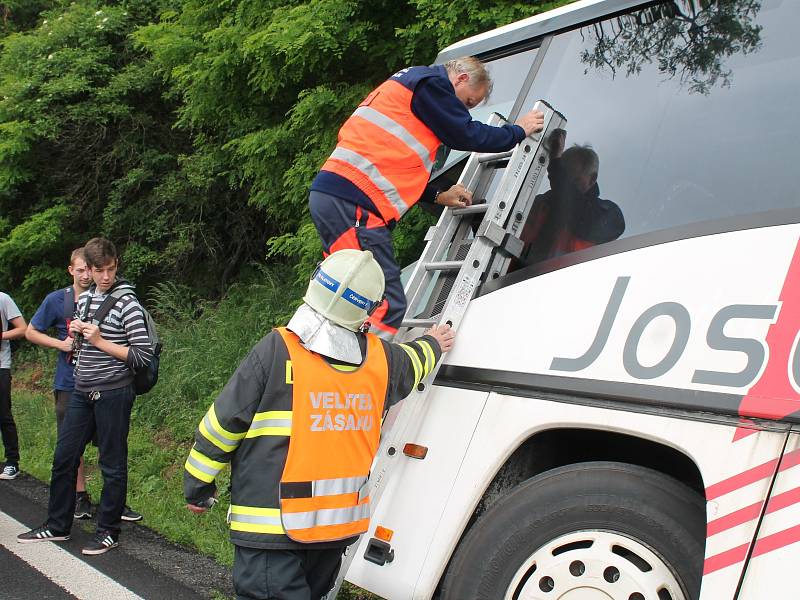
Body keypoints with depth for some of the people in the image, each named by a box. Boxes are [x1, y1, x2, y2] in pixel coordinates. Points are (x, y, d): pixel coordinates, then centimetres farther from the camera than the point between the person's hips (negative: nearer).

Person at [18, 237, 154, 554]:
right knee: (63, 458, 14)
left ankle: (108, 531, 18)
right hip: (82, 391, 8)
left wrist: (100, 341, -18)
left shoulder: (126, 302, -12)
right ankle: (57, 526, 29)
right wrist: (76, 333, 2)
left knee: (112, 465, 4)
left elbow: (143, 355, -16)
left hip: (113, 393, -7)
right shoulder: (84, 298, 10)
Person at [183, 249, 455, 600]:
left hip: (273, 526, -5)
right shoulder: (381, 359, -1)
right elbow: (410, 364, 24)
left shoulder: (277, 350, -16)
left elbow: (224, 423, -10)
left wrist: (198, 485, 4)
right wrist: (432, 344, 47)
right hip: (342, 522, 5)